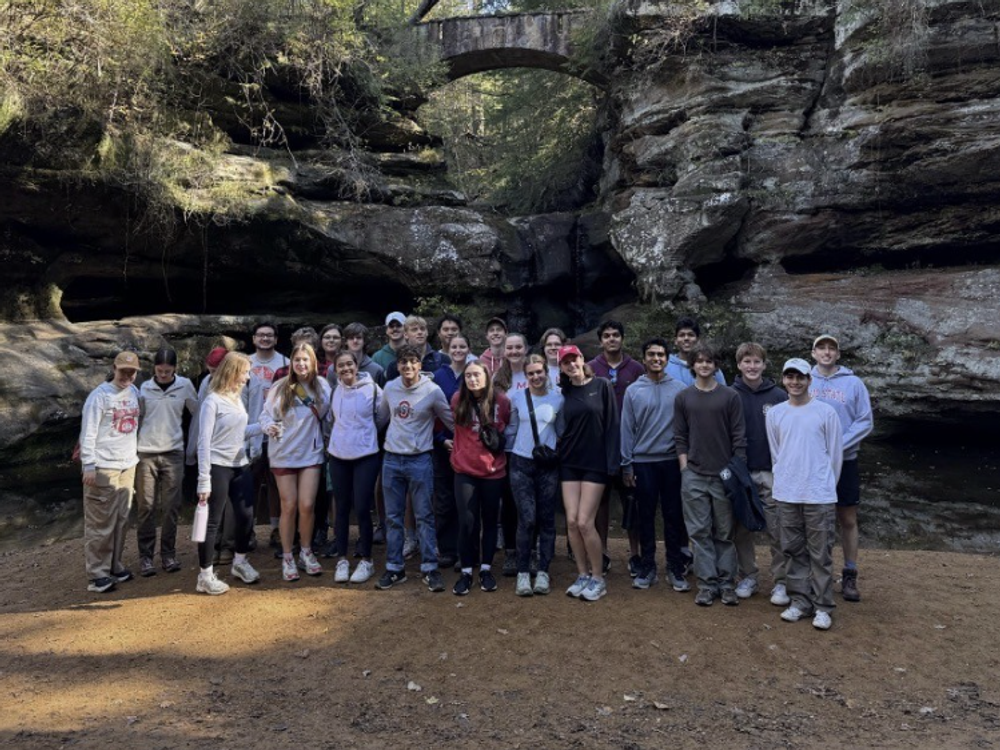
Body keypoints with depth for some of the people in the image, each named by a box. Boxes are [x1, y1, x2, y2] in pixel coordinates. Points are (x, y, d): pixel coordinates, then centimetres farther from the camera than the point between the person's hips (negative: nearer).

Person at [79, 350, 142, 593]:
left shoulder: (134, 392, 8)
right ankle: (97, 574, 6)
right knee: (101, 522, -2)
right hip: (103, 467, -7)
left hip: (128, 465, 7)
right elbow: (88, 432, -13)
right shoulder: (100, 395, -12)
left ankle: (113, 565, 24)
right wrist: (88, 465, -16)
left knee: (121, 520, 12)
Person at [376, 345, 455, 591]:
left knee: (424, 516, 2)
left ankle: (429, 569, 12)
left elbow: (450, 421, 1)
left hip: (419, 460, -4)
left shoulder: (432, 391, -8)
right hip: (391, 459, 4)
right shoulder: (390, 387, 3)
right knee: (393, 517, 10)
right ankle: (394, 568, 20)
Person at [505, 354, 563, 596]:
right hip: (521, 464, -1)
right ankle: (523, 573, 4)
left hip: (548, 465, 1)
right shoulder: (517, 397, 1)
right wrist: (509, 454, 10)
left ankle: (543, 572, 17)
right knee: (527, 519, -8)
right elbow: (512, 428, 10)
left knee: (546, 520, 6)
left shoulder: (558, 398, 1)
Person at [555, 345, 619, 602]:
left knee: (585, 522, -8)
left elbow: (612, 424, -7)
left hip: (595, 463, -4)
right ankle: (583, 575, 17)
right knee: (571, 521, 1)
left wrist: (612, 461, -12)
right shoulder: (564, 393, 8)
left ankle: (598, 578, 9)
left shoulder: (601, 386, -3)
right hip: (569, 463, 4)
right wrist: (558, 448, -4)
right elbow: (560, 427, 13)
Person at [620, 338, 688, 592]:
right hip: (643, 461, 0)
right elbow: (627, 429, 2)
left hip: (672, 460, 0)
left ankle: (675, 568, 17)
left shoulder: (679, 389, 1)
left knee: (674, 516, 6)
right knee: (645, 516, 8)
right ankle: (647, 567, 19)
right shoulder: (633, 391, 2)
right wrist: (626, 465, -1)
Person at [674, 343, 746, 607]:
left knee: (725, 533, 6)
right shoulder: (683, 398, 6)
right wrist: (684, 468, 0)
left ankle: (727, 584, 15)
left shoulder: (730, 396, 3)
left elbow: (739, 437, 2)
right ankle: (707, 584, 11)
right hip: (694, 476, 1)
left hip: (724, 475, -1)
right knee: (700, 532, 3)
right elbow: (680, 437, 7)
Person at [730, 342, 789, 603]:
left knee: (777, 530, 2)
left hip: (771, 473, -1)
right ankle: (748, 577, 23)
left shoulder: (779, 397, 0)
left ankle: (781, 582, 13)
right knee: (742, 529, 9)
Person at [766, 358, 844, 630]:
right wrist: (787, 480, 11)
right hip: (786, 495, 3)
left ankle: (823, 607, 13)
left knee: (820, 554, 2)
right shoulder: (774, 414, 5)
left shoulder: (826, 412, -4)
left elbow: (835, 453, 1)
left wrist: (825, 485, 6)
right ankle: (800, 602, 21)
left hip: (819, 496, -3)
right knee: (794, 551, 10)